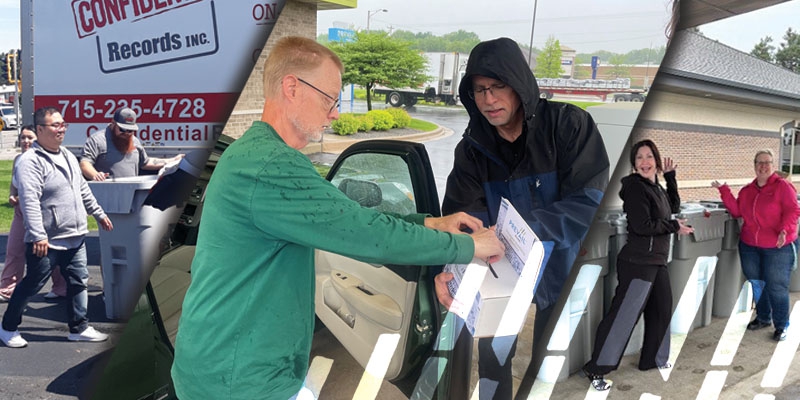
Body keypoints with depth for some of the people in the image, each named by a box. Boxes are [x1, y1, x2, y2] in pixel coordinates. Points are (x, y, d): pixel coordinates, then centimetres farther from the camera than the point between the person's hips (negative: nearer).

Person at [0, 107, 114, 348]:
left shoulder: (67, 156, 13)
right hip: (46, 242, -8)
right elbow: (29, 201, -23)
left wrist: (99, 214, 23)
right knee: (31, 285, 4)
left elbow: (83, 190, 23)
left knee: (78, 282, 10)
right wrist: (38, 235, -28)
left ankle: (79, 328, 20)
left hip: (75, 238, 8)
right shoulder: (30, 161, -15)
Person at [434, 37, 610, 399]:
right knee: (492, 356, 13)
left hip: (564, 270, -3)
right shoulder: (472, 148, -5)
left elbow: (590, 203, -25)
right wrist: (449, 267, -32)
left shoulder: (569, 125, -17)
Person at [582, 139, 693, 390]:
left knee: (662, 309, 17)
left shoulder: (654, 186, 12)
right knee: (623, 315, -9)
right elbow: (642, 226, -21)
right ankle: (596, 369, -4)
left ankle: (653, 359, 34)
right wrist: (674, 227, -10)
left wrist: (670, 176, 17)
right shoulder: (636, 187, -14)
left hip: (656, 261, 9)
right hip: (638, 263, -9)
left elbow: (674, 207, 23)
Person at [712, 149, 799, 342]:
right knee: (757, 283, 16)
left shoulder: (783, 186, -9)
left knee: (776, 286, -3)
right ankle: (763, 317, 35)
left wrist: (784, 230, -31)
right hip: (750, 246, 6)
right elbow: (736, 211, 3)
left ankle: (781, 325, 12)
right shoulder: (747, 190, 8)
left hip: (778, 247, -6)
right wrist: (724, 191, -4)